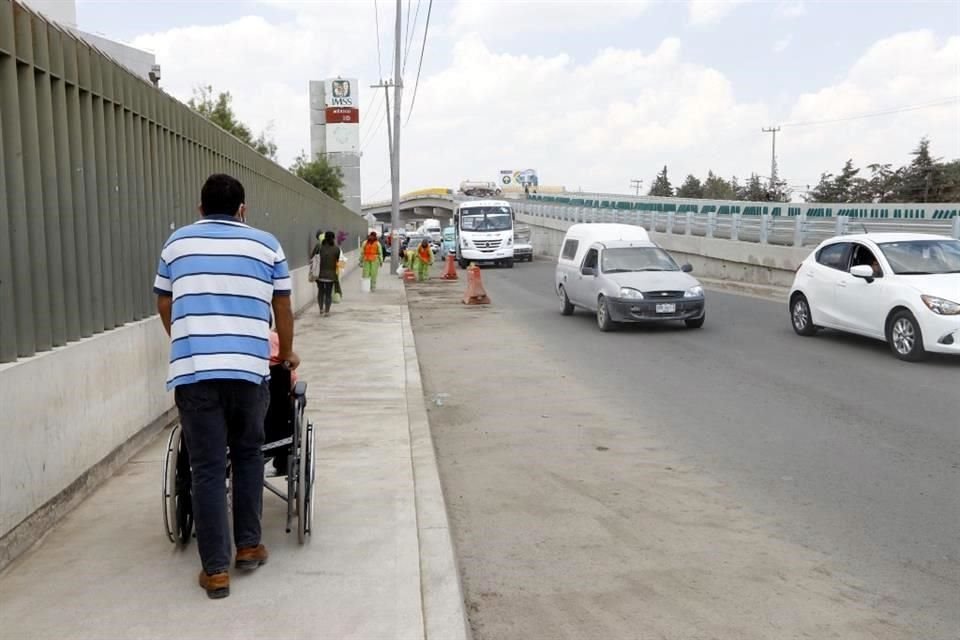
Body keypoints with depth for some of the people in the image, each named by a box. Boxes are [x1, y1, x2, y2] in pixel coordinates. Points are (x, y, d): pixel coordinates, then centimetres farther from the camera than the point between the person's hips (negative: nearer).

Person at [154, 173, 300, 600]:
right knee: (248, 456, 19)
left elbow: (164, 304, 24)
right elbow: (282, 309, 13)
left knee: (207, 469, 4)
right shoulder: (266, 245, 10)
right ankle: (248, 546, 24)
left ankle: (215, 569, 7)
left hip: (193, 370, 0)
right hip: (249, 368, 0)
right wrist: (286, 353, 30)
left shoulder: (177, 243, 15)